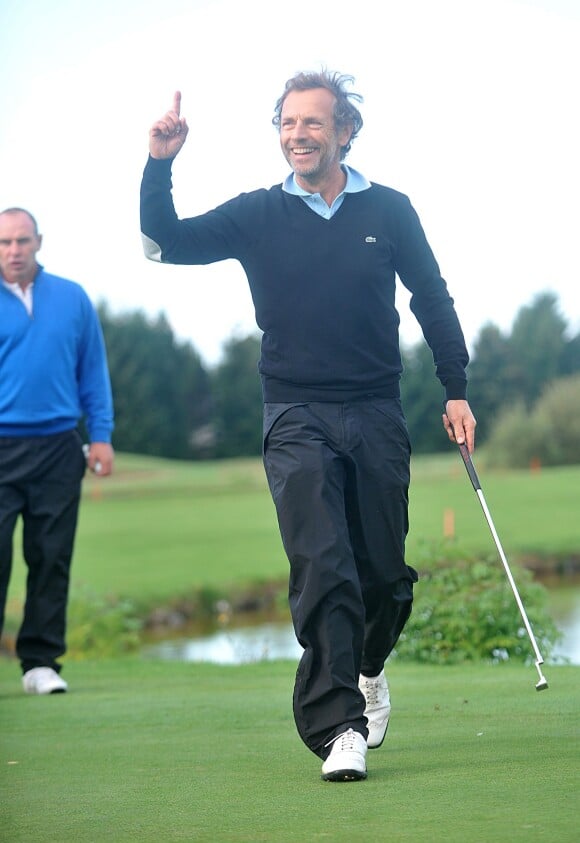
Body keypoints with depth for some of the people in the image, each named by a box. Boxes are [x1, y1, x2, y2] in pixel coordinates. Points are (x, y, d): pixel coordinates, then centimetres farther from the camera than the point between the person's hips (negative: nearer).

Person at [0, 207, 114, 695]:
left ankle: (41, 661, 13)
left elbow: (93, 370, 11)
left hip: (58, 449, 2)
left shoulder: (73, 299, 8)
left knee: (52, 557, 5)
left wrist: (101, 434, 4)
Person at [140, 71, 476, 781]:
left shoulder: (389, 211, 4)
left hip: (376, 415, 1)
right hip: (297, 418, -1)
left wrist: (456, 391, 8)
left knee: (385, 573, 6)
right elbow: (166, 243, -2)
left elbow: (432, 300, 12)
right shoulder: (258, 215, 3)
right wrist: (160, 164, -16)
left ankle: (367, 670, 38)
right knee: (323, 569, -15)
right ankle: (338, 728, -16)